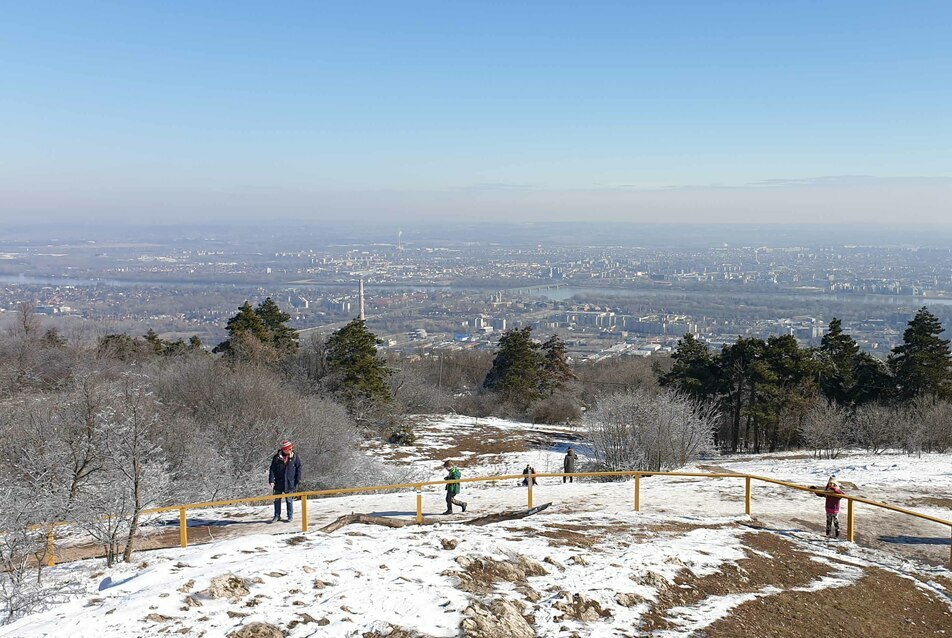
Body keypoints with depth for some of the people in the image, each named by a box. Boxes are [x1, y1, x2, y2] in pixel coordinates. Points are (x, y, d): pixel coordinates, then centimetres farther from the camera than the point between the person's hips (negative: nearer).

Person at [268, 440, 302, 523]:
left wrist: (298, 482, -3)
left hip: (289, 483, -1)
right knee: (277, 500, 9)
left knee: (289, 500, 5)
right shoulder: (277, 457, -3)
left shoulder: (295, 458, -3)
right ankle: (277, 516, 20)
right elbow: (272, 469, -1)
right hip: (278, 483, 1)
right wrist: (271, 480, -8)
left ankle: (290, 516, 17)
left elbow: (298, 470, 1)